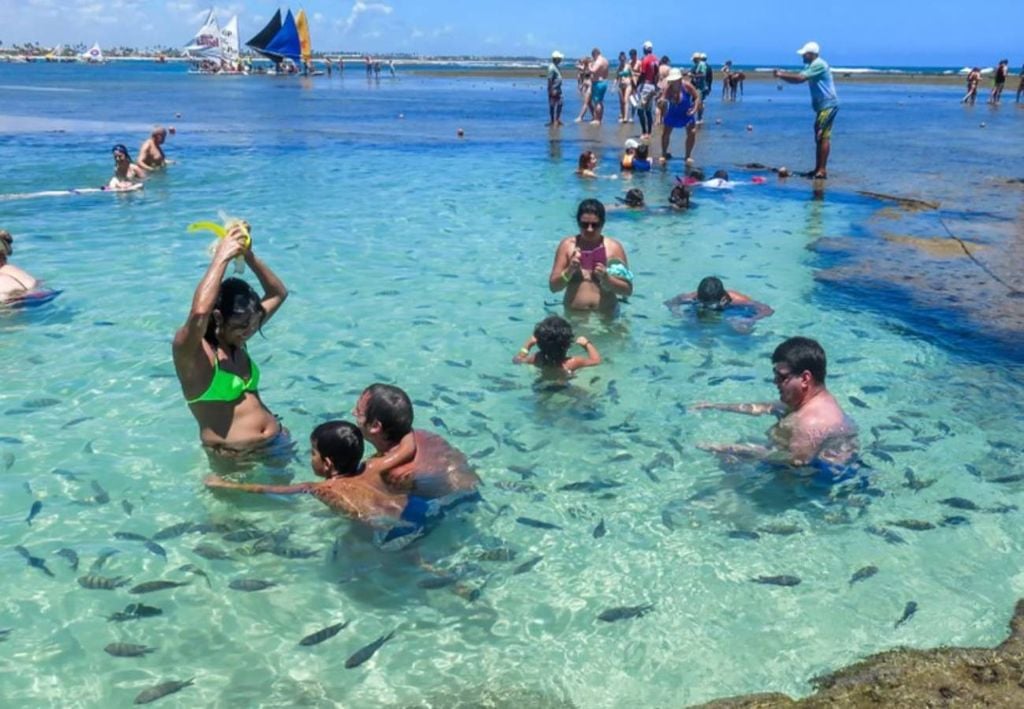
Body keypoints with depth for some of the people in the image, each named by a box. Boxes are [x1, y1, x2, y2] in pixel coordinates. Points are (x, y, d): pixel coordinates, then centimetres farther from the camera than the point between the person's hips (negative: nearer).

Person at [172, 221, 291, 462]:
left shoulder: (237, 342, 8)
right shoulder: (191, 351, -12)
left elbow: (278, 294, 16)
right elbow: (199, 312, -35)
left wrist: (249, 255, 3)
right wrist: (221, 257, -24)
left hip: (276, 444, 6)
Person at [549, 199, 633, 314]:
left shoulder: (614, 247, 1)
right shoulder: (567, 245, 3)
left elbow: (628, 290, 0)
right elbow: (553, 286, 2)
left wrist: (607, 279, -16)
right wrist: (569, 271, -14)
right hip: (573, 317, 1)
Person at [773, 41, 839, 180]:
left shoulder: (818, 64, -16)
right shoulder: (812, 65, 17)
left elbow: (800, 78, -23)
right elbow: (798, 78, 14)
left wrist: (781, 75, -14)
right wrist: (782, 74, 0)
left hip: (827, 105, -10)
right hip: (823, 105, 10)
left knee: (823, 137, -12)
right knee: (819, 137, 11)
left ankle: (822, 170, -12)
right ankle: (818, 169, 16)